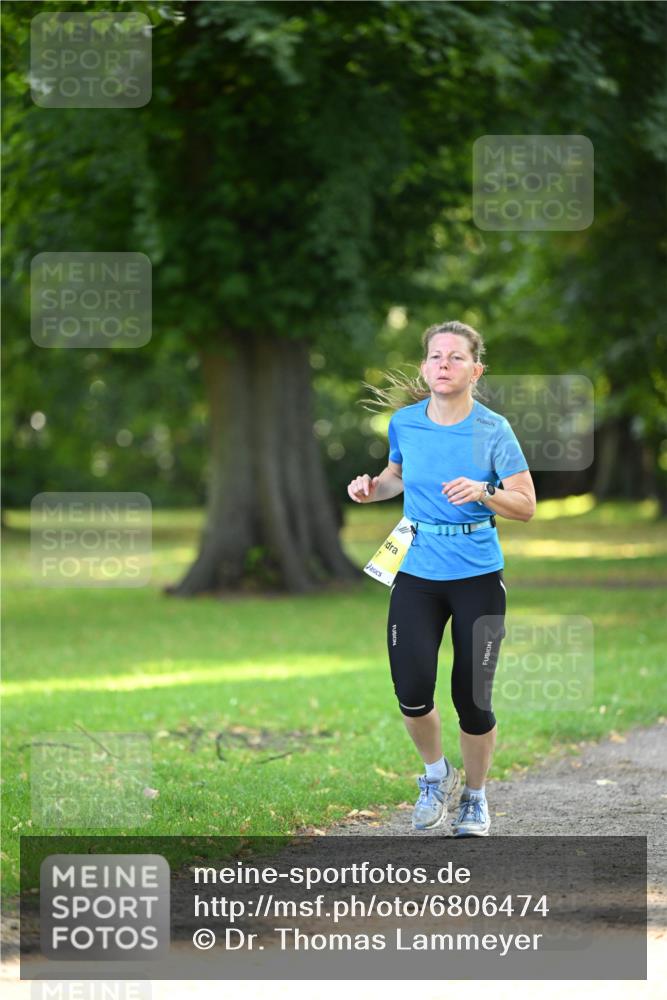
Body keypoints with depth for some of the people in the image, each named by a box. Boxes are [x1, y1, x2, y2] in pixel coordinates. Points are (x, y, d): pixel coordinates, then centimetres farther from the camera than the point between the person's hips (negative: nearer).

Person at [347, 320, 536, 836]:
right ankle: (437, 775, 22)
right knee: (412, 692, -9)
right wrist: (372, 488, 0)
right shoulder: (405, 422, 0)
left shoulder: (493, 430, -9)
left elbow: (527, 506, -6)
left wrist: (484, 492, -24)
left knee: (472, 697, -2)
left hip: (478, 576, -2)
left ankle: (475, 795, 24)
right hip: (416, 572, 2)